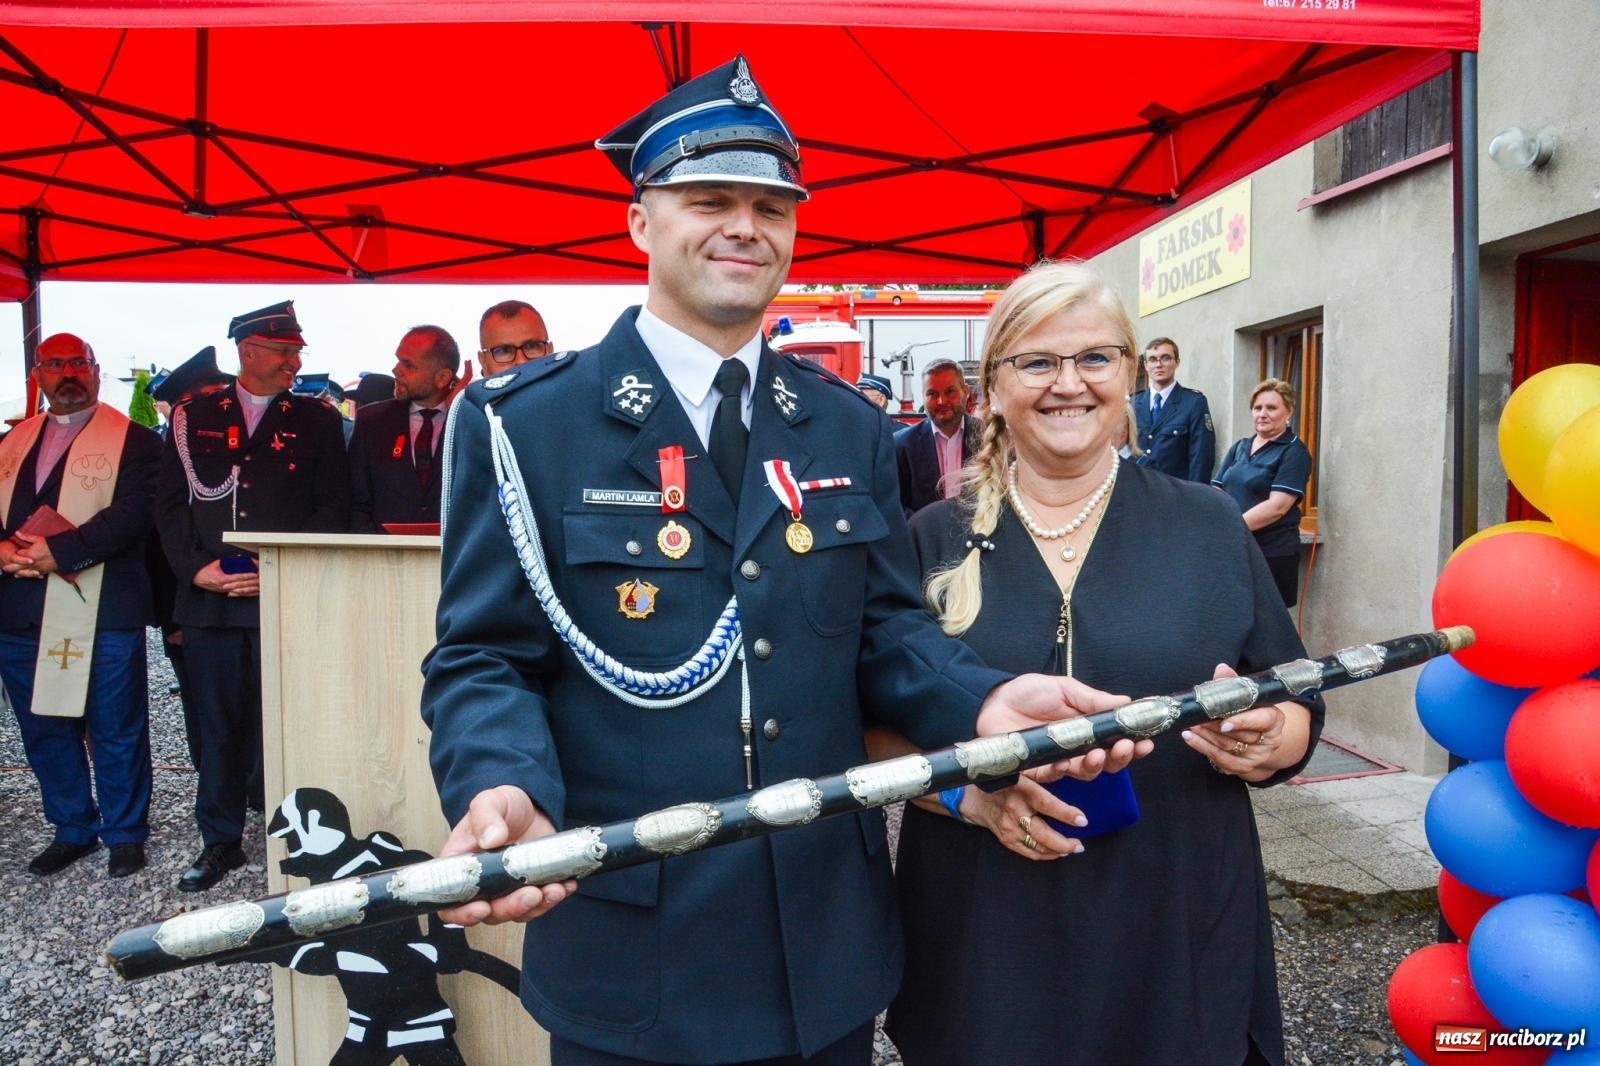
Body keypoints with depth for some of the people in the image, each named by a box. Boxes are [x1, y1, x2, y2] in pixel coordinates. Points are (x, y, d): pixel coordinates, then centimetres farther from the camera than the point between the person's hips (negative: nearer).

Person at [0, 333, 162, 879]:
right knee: (44, 728, 13)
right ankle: (73, 829, 27)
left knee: (115, 730, 2)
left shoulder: (132, 440, -1)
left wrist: (59, 552, -21)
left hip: (101, 611, -5)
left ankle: (125, 832, 17)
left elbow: (132, 514, -13)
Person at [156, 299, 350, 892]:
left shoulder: (317, 420, 6)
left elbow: (332, 510, 1)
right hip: (209, 598, 2)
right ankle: (220, 842, 21)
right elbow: (171, 504, 10)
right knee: (218, 726, 8)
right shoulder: (193, 418, 12)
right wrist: (196, 567, -5)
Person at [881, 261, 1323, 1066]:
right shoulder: (935, 540, -1)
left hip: (1179, 941, 1)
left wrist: (1261, 742, -16)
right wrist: (963, 787, -18)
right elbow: (872, 723, 0)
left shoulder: (1210, 527, 1)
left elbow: (1297, 711, 5)